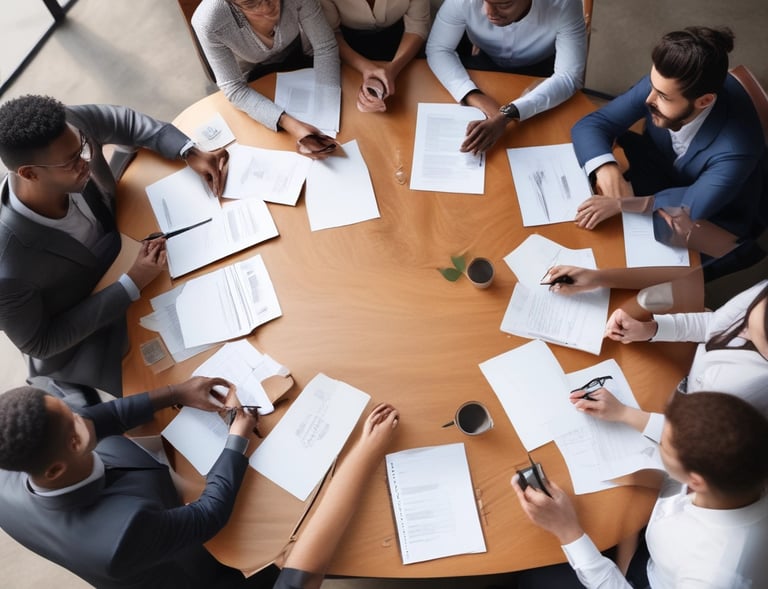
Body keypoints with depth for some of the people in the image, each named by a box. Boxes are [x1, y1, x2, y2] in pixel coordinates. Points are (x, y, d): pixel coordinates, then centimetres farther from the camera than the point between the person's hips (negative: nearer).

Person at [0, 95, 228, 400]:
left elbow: (125, 120, -8)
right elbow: (39, 343, -25)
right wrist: (131, 284, -31)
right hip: (79, 338, -5)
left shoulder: (69, 127, -31)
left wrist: (190, 152, -22)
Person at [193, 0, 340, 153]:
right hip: (254, 73, -1)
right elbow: (234, 89, -32)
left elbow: (324, 46, -27)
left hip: (298, 55, 2)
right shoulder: (208, 22, -39)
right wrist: (287, 123, -47)